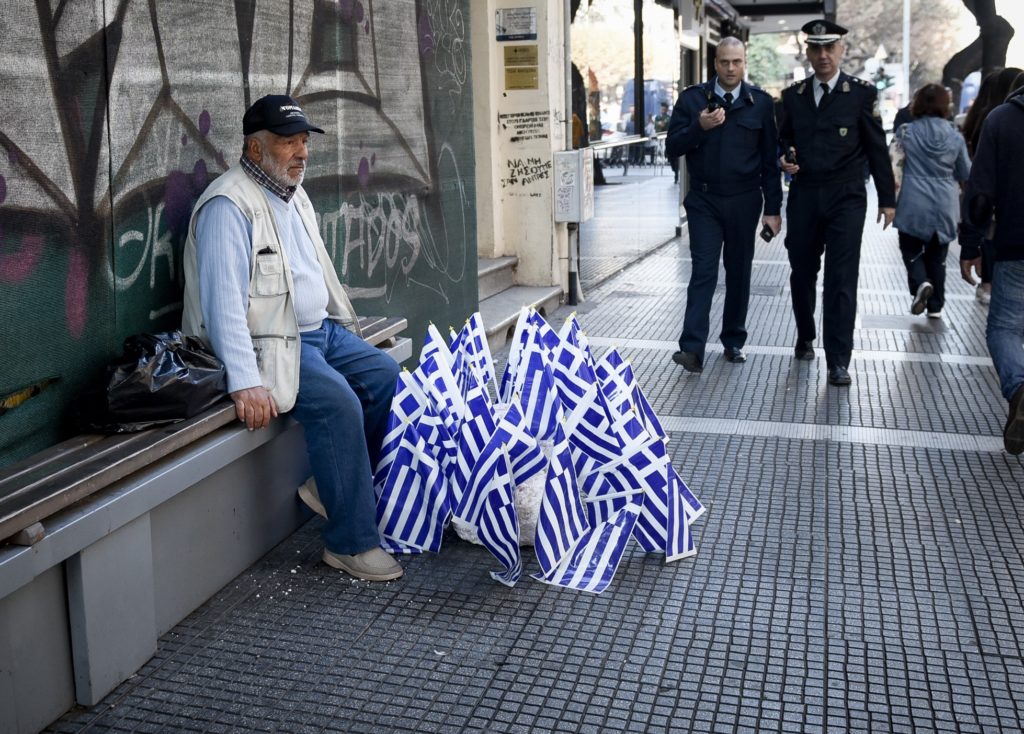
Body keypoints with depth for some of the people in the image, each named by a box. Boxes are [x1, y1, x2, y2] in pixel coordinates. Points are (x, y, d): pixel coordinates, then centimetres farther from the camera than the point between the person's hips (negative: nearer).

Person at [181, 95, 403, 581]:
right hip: (271, 344, -10)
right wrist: (245, 382, -33)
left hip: (320, 329, 10)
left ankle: (333, 488, 11)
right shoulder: (230, 206, -17)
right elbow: (223, 300, -26)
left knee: (385, 374, 1)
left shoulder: (293, 195, 14)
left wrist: (341, 328, 18)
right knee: (340, 403, -26)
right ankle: (351, 544, -16)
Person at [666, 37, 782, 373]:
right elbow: (672, 147, -2)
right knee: (703, 271, -8)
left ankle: (734, 341, 23)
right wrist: (699, 127, -20)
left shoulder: (760, 103, 3)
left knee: (739, 271, 9)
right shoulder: (692, 99, 1)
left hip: (744, 201, 1)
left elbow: (769, 160, 4)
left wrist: (773, 208, 1)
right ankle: (692, 349, -12)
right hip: (704, 200, -1)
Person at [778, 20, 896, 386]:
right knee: (802, 273, 13)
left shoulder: (862, 93, -1)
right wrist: (785, 158, -6)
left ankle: (838, 361, -4)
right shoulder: (793, 95, 8)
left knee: (841, 279, -7)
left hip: (846, 197, -3)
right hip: (803, 197, 3)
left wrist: (887, 198, 1)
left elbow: (877, 148, 1)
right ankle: (805, 338, 35)